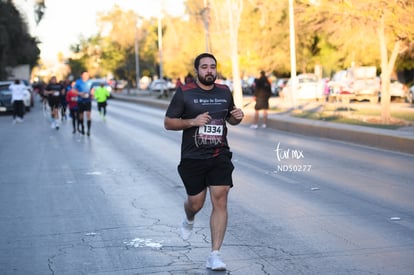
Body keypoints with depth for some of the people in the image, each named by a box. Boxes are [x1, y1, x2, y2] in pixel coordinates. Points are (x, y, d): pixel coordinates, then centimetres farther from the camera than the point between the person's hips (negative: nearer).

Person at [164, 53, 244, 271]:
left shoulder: (224, 92, 8)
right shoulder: (184, 93, -4)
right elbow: (168, 123, -3)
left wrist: (237, 118, -1)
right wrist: (192, 121, -18)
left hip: (220, 156, 2)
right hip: (192, 157, -2)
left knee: (220, 201, -9)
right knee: (196, 203, 8)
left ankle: (215, 255, -5)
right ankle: (189, 220, 48)